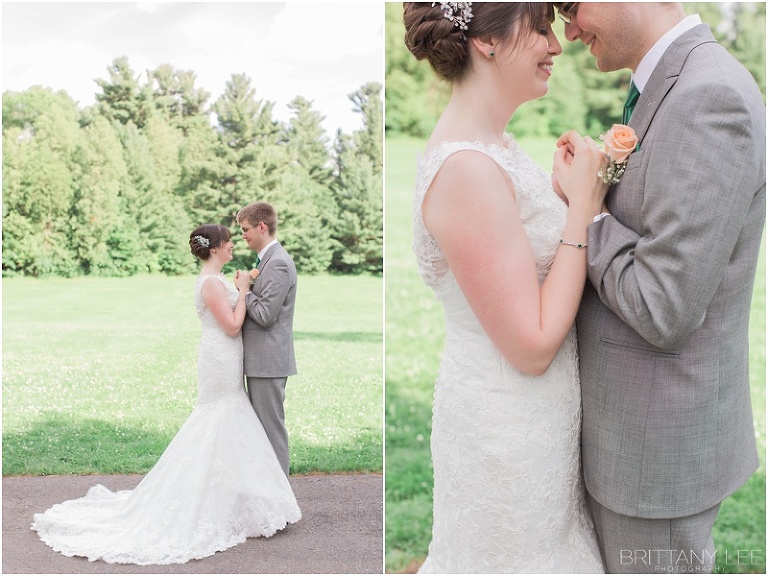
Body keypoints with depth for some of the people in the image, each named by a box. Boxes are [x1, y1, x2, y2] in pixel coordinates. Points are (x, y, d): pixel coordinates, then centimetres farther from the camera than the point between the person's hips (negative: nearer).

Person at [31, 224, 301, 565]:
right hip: (220, 361, -10)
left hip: (223, 362, 10)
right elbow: (232, 325, -20)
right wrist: (242, 291, -12)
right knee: (220, 432, -3)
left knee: (223, 431, 15)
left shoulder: (214, 278, 13)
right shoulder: (212, 283, -18)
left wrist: (241, 290, 11)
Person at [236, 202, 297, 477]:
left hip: (268, 359, -10)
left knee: (271, 426, -3)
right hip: (261, 358, 10)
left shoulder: (278, 262, -18)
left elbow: (265, 314, -22)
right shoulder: (269, 259, 14)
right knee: (262, 424, 17)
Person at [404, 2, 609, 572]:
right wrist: (582, 205, -21)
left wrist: (586, 193, -3)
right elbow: (532, 346, -24)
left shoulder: (495, 143, 2)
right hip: (508, 428, -9)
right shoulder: (466, 170, -26)